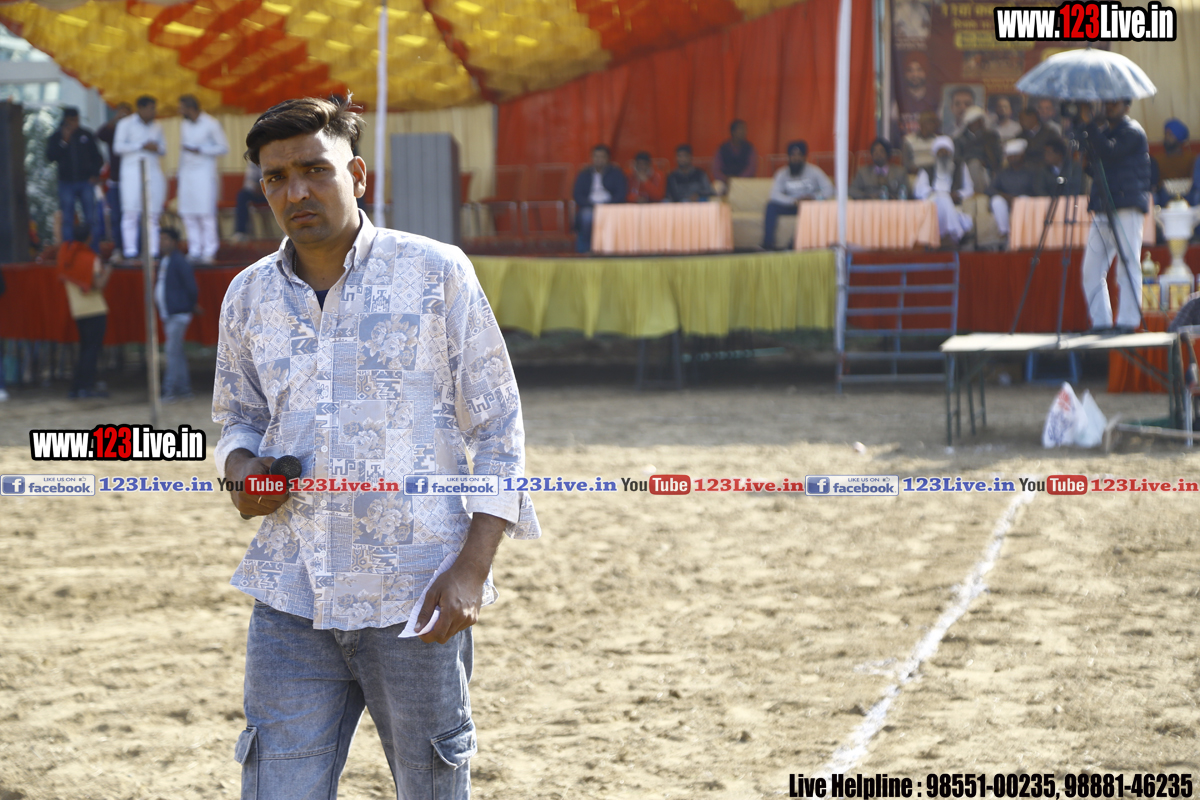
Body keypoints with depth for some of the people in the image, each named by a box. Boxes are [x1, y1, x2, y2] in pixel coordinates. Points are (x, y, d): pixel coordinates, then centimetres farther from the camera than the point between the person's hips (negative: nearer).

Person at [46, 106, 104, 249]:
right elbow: (50, 156, -7)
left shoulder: (86, 135, 7)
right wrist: (64, 141, -14)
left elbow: (97, 157, 12)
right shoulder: (56, 137, 5)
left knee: (91, 218, -4)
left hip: (86, 182, 0)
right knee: (68, 219, -2)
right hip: (66, 183, 0)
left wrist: (95, 174, 0)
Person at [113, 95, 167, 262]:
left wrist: (157, 148, -3)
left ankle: (153, 251, -2)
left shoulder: (157, 127, 19)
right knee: (131, 212, -8)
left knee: (153, 214, -2)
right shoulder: (126, 124, 5)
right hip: (132, 172, -4)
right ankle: (130, 250, -8)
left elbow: (164, 149, 22)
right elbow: (118, 147, -4)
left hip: (153, 172, 4)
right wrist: (142, 146, -10)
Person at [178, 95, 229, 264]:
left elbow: (223, 148, -5)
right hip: (187, 173, 6)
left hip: (204, 173, -6)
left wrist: (200, 150, -13)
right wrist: (179, 173, 19)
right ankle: (194, 251, 4)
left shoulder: (211, 125, -5)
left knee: (206, 215, -9)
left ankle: (209, 252, -8)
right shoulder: (184, 125, 15)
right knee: (188, 214, 0)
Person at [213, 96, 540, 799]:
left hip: (415, 601, -3)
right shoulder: (249, 296, 9)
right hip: (291, 602, 3)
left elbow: (499, 429, -1)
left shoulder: (437, 274, -2)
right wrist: (242, 470, -1)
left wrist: (473, 567, -11)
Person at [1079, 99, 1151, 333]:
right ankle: (1100, 321, 6)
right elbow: (1093, 168, 20)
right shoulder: (1103, 130, 20)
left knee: (1128, 266, -8)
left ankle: (1128, 321, -6)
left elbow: (1109, 152, -20)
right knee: (1092, 269, 2)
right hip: (1101, 209, 8)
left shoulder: (1133, 132, -3)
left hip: (1127, 209, -8)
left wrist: (1090, 125, -17)